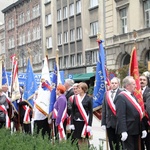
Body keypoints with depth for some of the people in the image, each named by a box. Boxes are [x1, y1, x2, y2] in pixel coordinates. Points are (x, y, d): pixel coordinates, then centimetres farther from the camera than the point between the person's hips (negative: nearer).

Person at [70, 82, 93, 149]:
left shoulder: (89, 98, -2)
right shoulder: (75, 98, 7)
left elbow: (91, 112, -3)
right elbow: (72, 111, 7)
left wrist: (89, 124, -9)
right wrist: (72, 123, 2)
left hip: (85, 122, -3)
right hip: (76, 122, 3)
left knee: (84, 140, 1)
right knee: (78, 140, 6)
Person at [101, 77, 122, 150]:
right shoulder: (106, 94, 11)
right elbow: (104, 109, 10)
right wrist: (103, 123, 5)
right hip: (109, 122, 5)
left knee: (118, 143, 3)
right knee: (111, 143, 11)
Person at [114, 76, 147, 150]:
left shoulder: (133, 96, 15)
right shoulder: (121, 97, -15)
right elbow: (120, 116, -23)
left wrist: (143, 129, 14)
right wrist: (123, 131, -28)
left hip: (136, 130, 9)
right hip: (128, 131, -9)